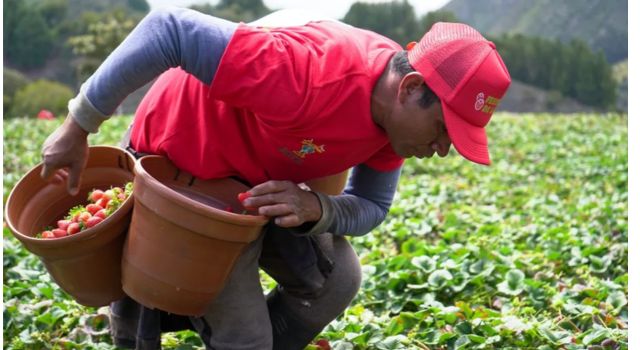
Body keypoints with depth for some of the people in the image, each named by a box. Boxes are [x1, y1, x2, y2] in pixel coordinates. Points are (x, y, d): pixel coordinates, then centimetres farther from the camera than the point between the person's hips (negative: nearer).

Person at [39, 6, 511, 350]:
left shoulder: (396, 112, -14)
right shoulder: (308, 77, -40)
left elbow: (371, 207, -4)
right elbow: (168, 30, -39)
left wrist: (315, 209, -29)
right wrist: (78, 129, -31)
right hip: (182, 159, -7)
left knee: (336, 282, 4)